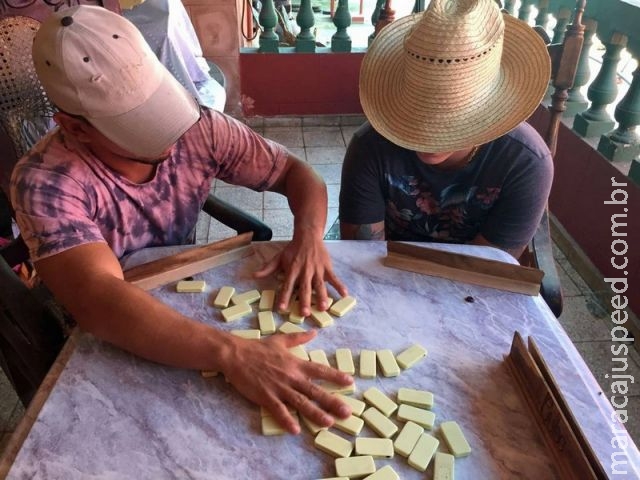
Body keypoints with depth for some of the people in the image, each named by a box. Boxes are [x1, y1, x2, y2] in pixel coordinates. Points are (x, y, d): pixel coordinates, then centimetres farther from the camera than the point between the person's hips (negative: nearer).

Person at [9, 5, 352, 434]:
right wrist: (233, 353, -52)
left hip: (186, 300, 3)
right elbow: (100, 302, -40)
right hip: (101, 341, -2)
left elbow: (296, 172, -8)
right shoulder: (46, 183, -27)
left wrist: (308, 235, -29)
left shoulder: (197, 128, -17)